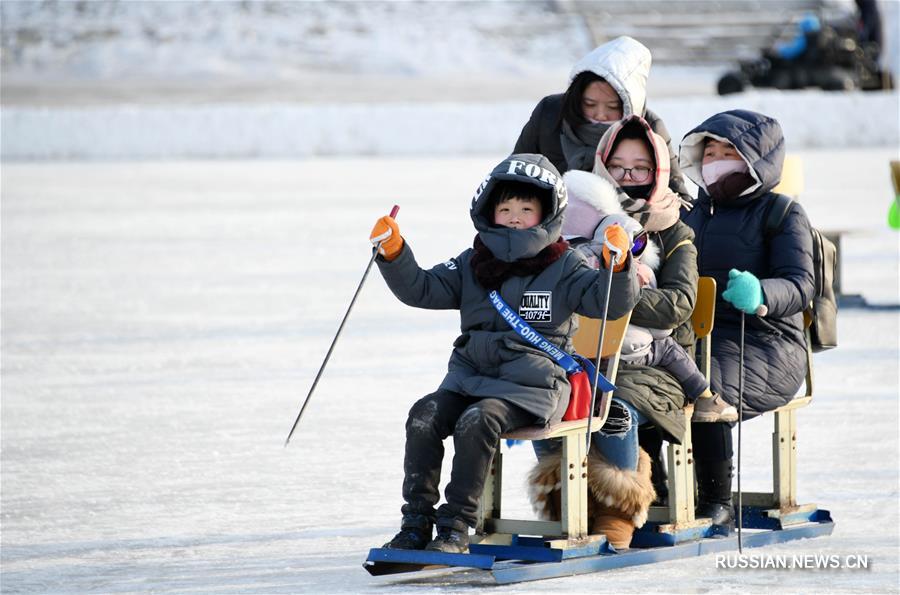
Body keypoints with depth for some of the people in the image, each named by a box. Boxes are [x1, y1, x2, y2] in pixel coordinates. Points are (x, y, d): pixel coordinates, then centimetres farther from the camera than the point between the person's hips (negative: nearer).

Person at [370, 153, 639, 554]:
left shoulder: (563, 268, 4)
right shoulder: (473, 265, 15)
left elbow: (612, 303, -5)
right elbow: (421, 290, 10)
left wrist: (618, 267, -25)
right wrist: (393, 254, -5)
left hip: (532, 386, -5)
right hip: (470, 376, 5)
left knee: (477, 421, -31)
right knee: (424, 416, -20)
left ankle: (455, 528, -25)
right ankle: (416, 524, -17)